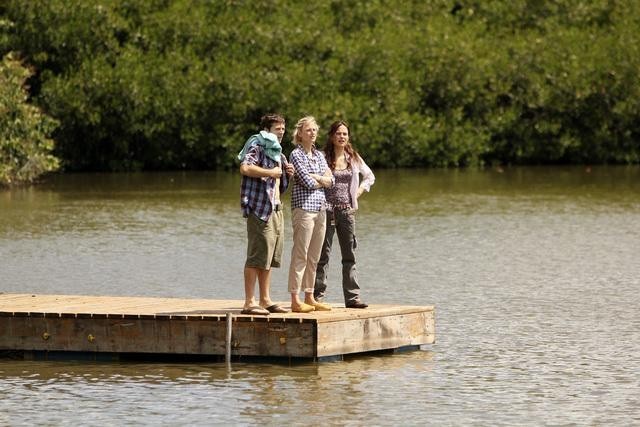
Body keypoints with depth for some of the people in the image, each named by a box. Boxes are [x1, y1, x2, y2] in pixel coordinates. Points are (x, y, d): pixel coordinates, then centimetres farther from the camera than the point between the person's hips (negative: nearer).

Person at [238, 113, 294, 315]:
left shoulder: (277, 150, 23)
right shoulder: (258, 145, -7)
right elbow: (245, 168, -25)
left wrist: (287, 173, 14)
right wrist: (270, 172, -17)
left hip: (275, 208, 10)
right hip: (259, 207, -10)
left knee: (270, 257, 12)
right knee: (258, 255, -12)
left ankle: (265, 300, 18)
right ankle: (250, 302, -12)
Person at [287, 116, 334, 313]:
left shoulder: (319, 155, 17)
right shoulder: (296, 154, -5)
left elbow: (331, 180, 10)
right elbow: (307, 182, -14)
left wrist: (316, 177, -7)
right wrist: (323, 179, 3)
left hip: (320, 208, 7)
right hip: (303, 207, -7)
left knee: (313, 258, 9)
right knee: (300, 256, -9)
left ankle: (310, 298, 14)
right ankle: (295, 300, -10)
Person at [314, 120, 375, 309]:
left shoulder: (353, 158, 9)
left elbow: (370, 177, 22)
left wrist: (358, 193, 10)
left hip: (347, 210, 4)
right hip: (326, 209, -4)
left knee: (350, 255, 3)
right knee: (323, 254, -1)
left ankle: (352, 297, 5)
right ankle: (317, 295, 1)